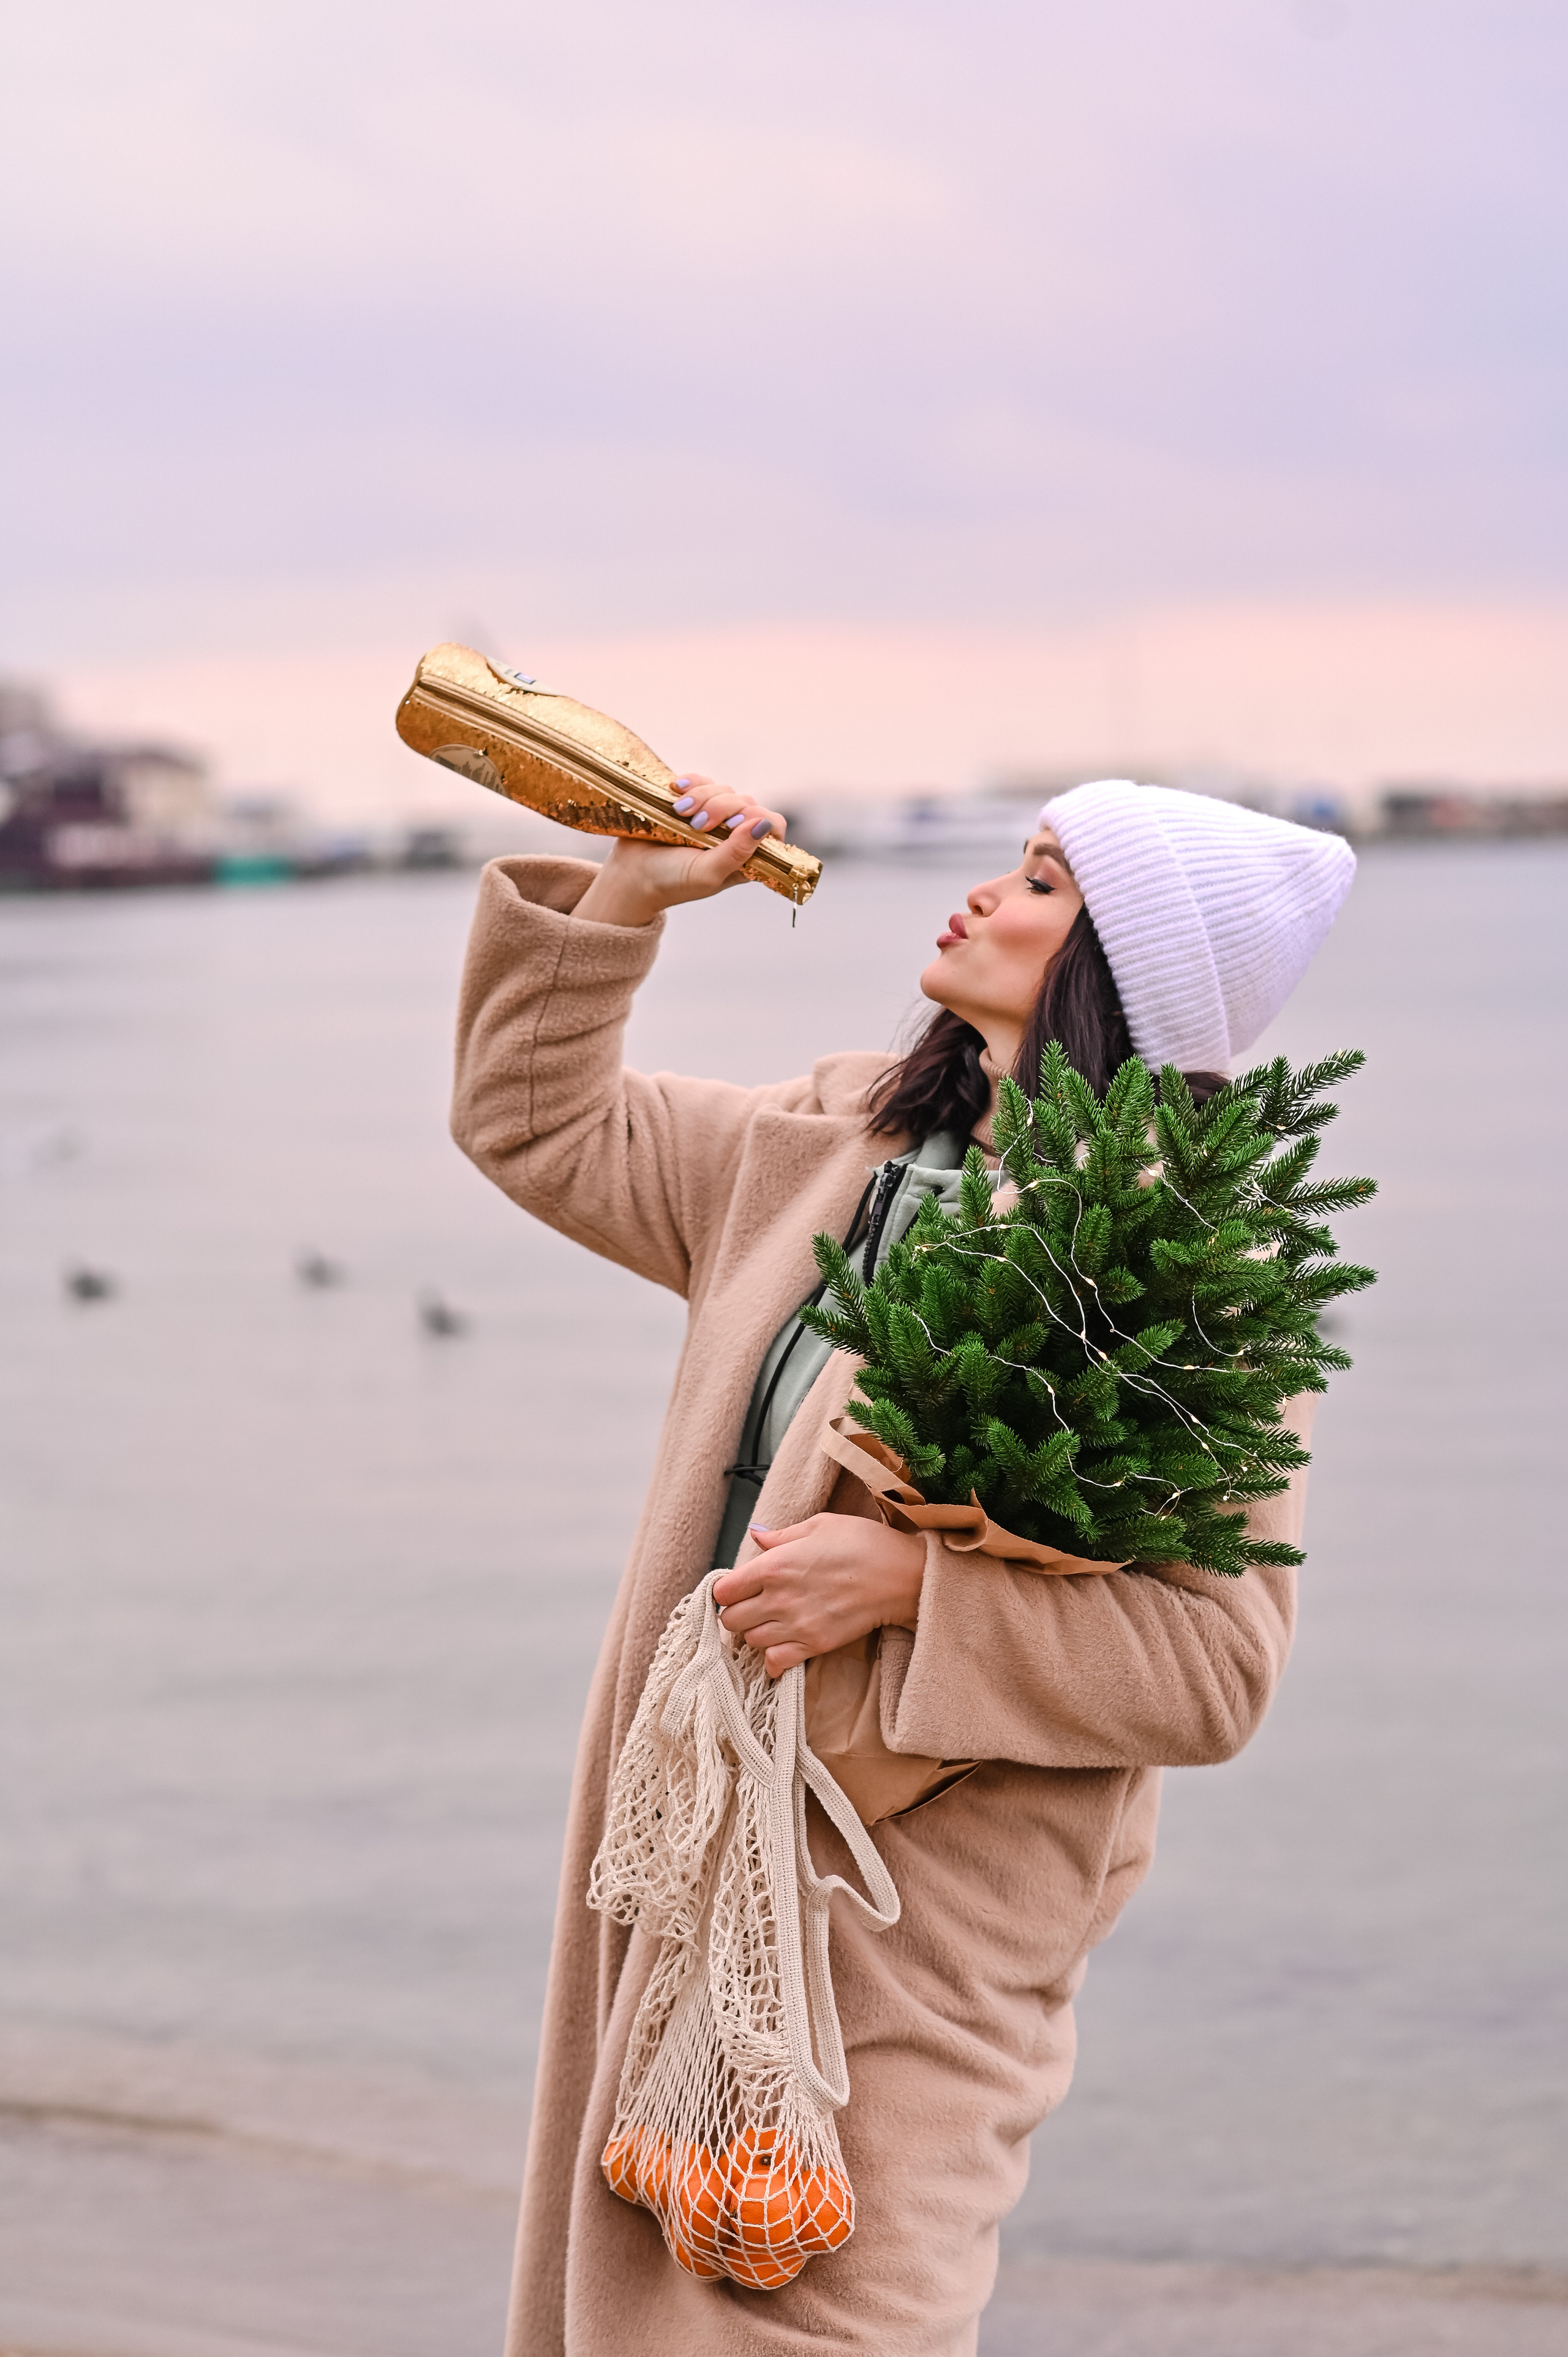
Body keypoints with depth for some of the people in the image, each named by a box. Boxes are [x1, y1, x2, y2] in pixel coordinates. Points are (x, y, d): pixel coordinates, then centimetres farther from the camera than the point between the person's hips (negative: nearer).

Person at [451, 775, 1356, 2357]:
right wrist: (621, 901, 12)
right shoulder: (834, 1145, 9)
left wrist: (912, 1584, -23)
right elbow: (540, 1126, 22)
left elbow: (1214, 1663, -17)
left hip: (910, 1924, -7)